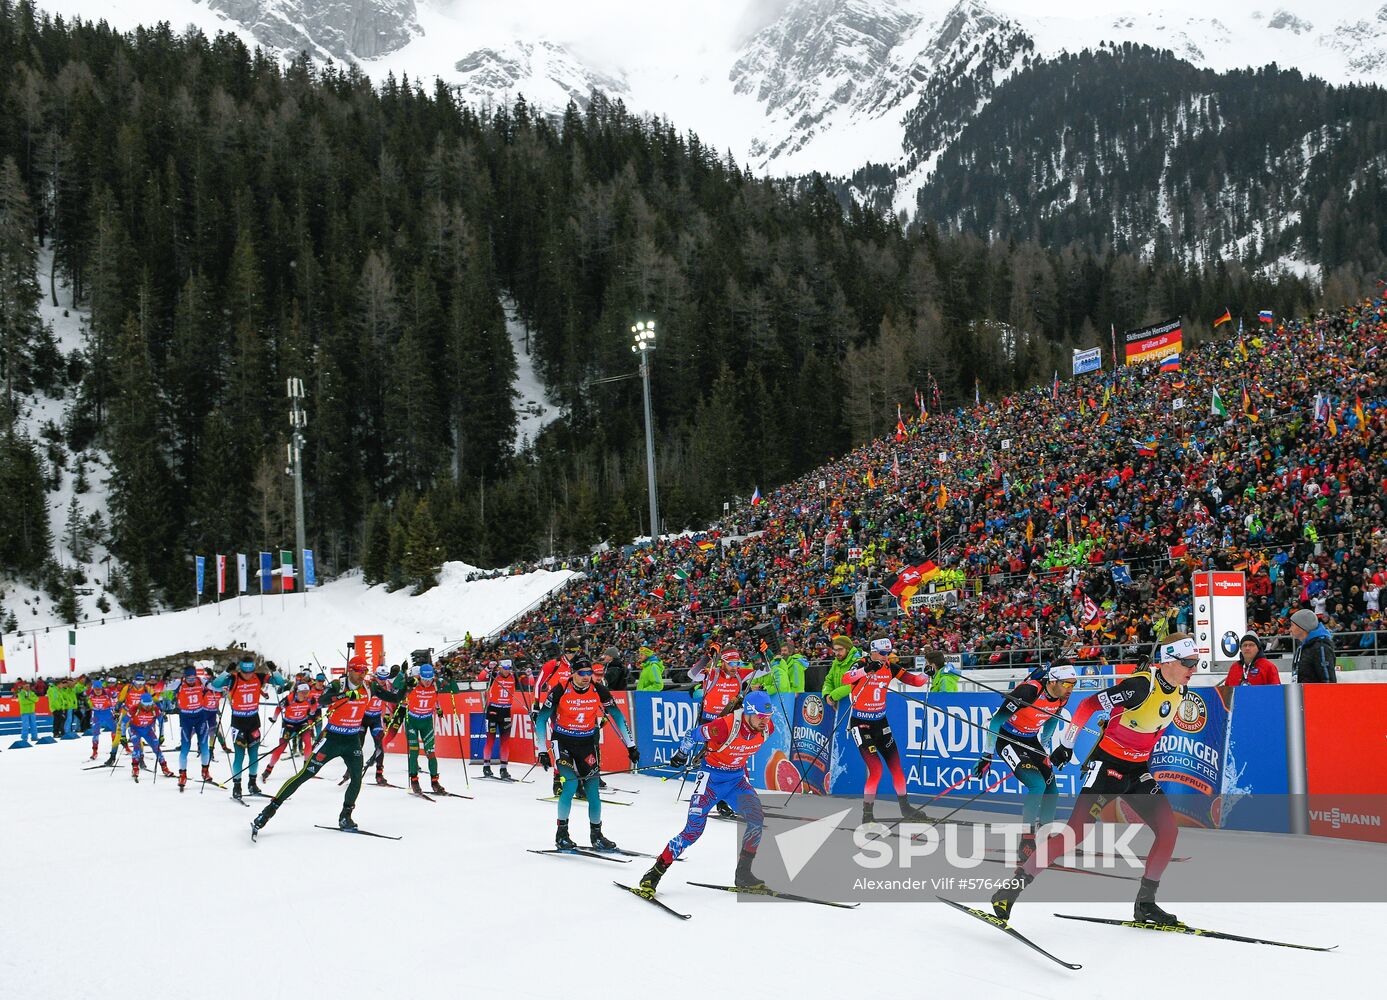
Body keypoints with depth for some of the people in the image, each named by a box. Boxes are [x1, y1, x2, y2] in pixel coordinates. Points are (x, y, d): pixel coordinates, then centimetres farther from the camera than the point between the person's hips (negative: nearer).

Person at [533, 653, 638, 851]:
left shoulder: (599, 691, -10)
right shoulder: (560, 691, -17)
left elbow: (618, 717, 1)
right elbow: (541, 720, -9)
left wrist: (631, 746, 0)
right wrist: (542, 751, -12)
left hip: (588, 742, 3)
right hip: (563, 742, -2)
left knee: (593, 789, -2)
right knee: (571, 784, -18)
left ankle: (596, 835, 16)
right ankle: (561, 833, -1)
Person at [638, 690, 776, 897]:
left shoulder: (767, 727, -13)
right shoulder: (726, 726, -32)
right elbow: (692, 735, -14)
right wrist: (681, 754, 3)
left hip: (736, 778, 5)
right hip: (712, 776, -5)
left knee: (757, 819, -11)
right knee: (694, 829, -12)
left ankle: (743, 874, 4)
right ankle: (654, 874, 0)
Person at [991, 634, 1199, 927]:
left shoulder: (1178, 690, 1)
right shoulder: (1142, 686, -23)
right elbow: (1089, 705, -20)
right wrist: (1066, 746, -14)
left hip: (1138, 770, 7)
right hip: (1107, 765, -7)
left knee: (1169, 829, -5)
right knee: (1076, 832, -15)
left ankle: (1145, 904, 7)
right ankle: (1013, 886, -8)